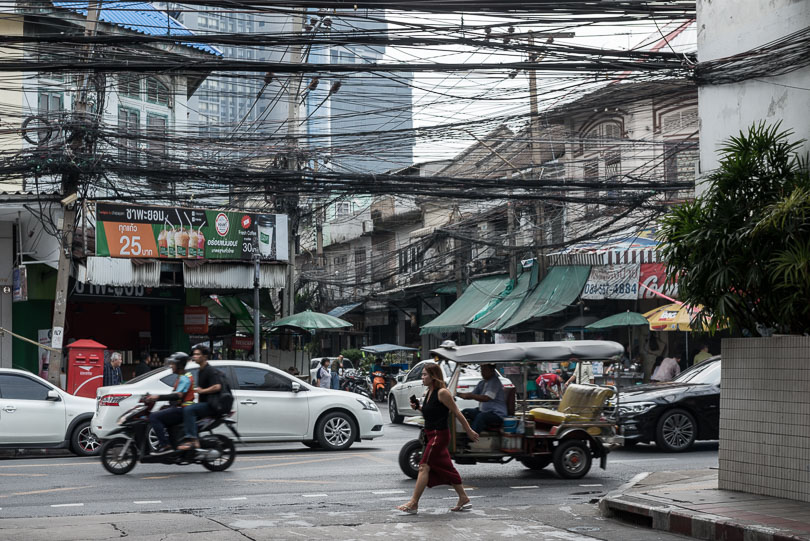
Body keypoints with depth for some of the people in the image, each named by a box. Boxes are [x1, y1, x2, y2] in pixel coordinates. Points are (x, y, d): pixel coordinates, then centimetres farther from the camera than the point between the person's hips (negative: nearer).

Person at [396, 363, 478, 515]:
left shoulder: (442, 393, -15)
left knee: (424, 467, -11)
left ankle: (413, 503, -10)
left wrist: (469, 431, -8)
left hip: (439, 435, -9)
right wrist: (418, 407, 6)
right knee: (446, 468, 14)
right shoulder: (428, 393, 11)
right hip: (431, 435, 9)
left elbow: (457, 413, -12)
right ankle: (464, 499, 22)